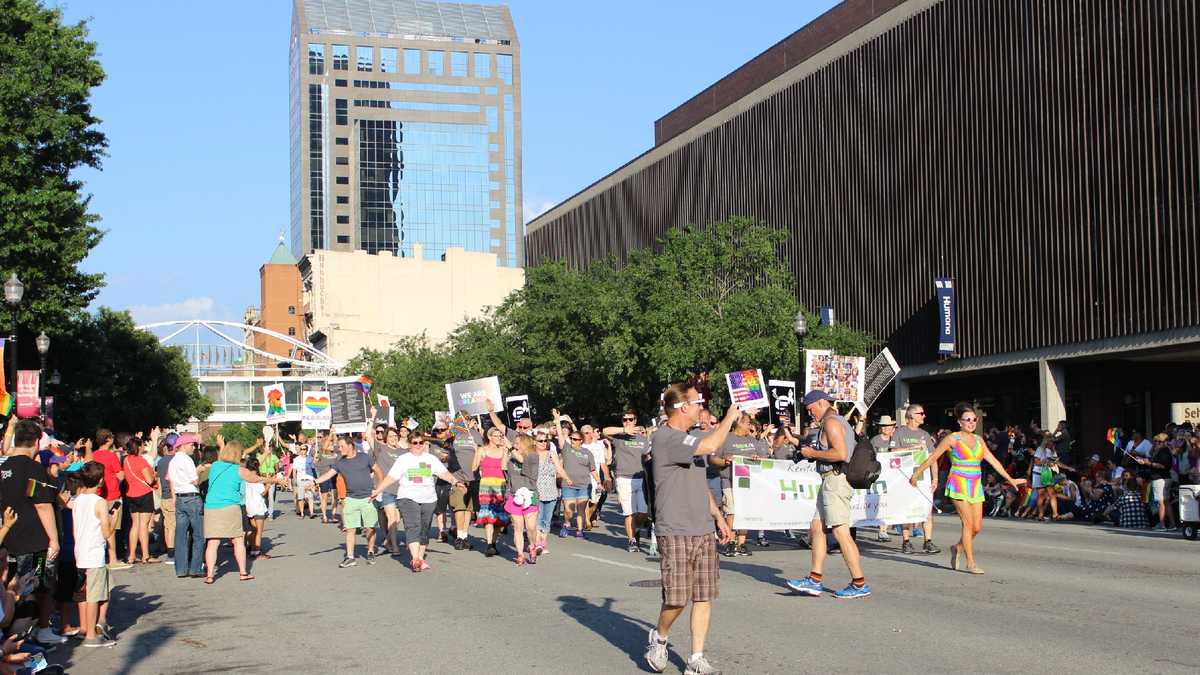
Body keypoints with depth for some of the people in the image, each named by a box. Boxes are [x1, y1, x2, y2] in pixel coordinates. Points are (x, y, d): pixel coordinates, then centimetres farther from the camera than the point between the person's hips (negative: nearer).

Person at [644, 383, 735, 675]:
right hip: (675, 533, -8)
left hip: (704, 531, 8)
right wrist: (729, 418, -10)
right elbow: (710, 446, -25)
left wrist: (718, 517, 21)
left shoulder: (691, 440, 18)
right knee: (677, 598, -9)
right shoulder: (664, 437, -13)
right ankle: (659, 638, 19)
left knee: (704, 597, 4)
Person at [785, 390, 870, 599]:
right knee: (816, 528, 11)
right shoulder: (840, 421, 21)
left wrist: (813, 453, -12)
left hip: (835, 480, -11)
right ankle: (815, 580, 13)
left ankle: (859, 585, -7)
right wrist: (814, 454, 14)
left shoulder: (831, 422, -12)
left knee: (841, 533, -10)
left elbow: (841, 454, -24)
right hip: (831, 482, 11)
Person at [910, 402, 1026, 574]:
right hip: (959, 485, -5)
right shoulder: (952, 439, -3)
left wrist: (1010, 479, 13)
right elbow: (932, 458, 3)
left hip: (975, 487, 6)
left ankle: (958, 547, 27)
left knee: (977, 527, 2)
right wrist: (916, 474, 7)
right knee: (968, 523, -12)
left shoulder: (978, 440, 12)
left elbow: (993, 461, 15)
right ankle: (970, 564, -6)